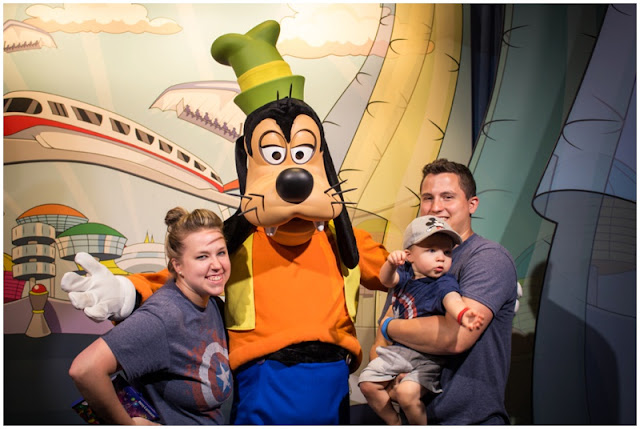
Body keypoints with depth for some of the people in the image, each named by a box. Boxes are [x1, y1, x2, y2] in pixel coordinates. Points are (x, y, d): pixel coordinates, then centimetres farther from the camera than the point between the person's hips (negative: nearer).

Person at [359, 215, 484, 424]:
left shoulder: (444, 283, -16)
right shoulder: (406, 274, 1)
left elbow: (452, 299, -37)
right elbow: (387, 280, -16)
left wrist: (461, 313, -62)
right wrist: (391, 263, -39)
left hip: (428, 356, -6)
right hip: (399, 348, 6)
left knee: (407, 392, -27)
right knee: (368, 382, 1)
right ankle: (395, 424, 22)